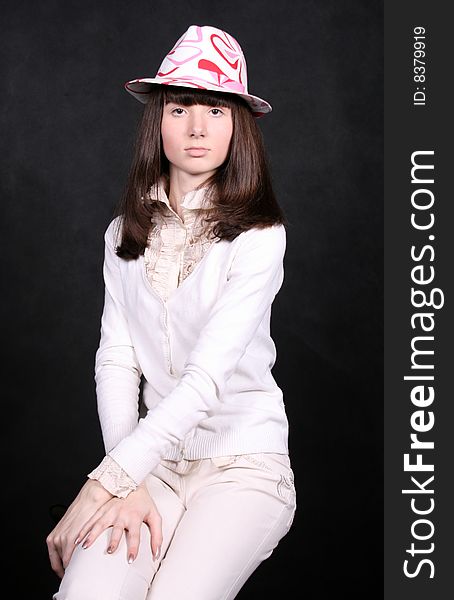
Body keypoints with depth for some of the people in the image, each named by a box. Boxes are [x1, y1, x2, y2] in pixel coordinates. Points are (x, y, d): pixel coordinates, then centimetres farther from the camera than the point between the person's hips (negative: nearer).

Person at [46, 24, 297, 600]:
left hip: (244, 461, -2)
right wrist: (128, 487, -15)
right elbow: (115, 361, -1)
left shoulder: (258, 235, -11)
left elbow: (206, 378, -19)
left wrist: (104, 483, -24)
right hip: (155, 459, 3)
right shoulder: (126, 233, 5)